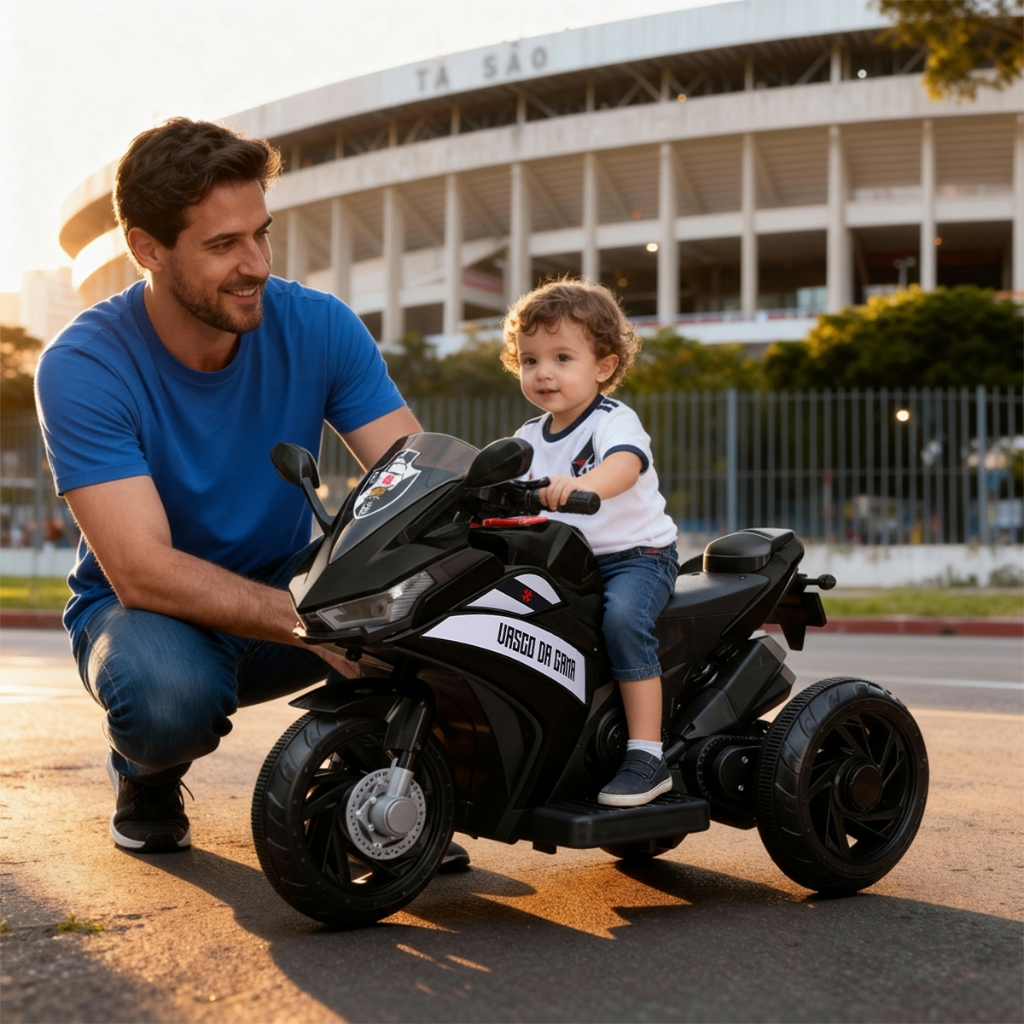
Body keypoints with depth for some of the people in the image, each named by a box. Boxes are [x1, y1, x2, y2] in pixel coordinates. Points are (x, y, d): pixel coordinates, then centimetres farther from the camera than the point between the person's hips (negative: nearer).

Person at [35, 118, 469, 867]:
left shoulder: (319, 327, -12)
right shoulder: (82, 367, -21)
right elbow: (142, 571, -29)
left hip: (289, 591, 3)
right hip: (146, 610, -2)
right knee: (170, 694, -38)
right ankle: (147, 773, 1)